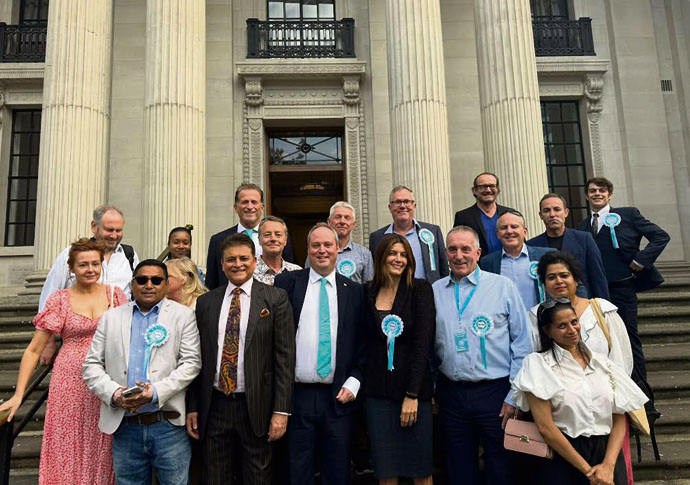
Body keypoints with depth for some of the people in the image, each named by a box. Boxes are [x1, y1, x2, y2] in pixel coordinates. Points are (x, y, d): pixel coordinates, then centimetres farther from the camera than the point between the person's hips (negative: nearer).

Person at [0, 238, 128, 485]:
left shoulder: (115, 295, 3)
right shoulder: (60, 300, -1)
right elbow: (33, 350, 1)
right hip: (70, 382, -1)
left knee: (101, 453, 8)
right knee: (67, 449, 5)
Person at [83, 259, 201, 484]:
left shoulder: (183, 315, 3)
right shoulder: (111, 317, 11)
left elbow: (191, 363, -4)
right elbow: (92, 365, 8)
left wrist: (157, 392, -16)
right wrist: (113, 393, -10)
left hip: (169, 425, -2)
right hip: (124, 426, 3)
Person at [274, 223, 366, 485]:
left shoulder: (354, 290, 7)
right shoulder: (287, 282, 2)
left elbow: (362, 341, 8)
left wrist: (354, 381, -2)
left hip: (339, 397, 1)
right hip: (297, 395, -1)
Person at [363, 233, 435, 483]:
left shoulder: (420, 289, -4)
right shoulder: (368, 292, 5)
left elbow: (423, 343, -9)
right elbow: (364, 343, 7)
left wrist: (412, 395, -13)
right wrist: (359, 384, -2)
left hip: (414, 389, -2)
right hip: (378, 391, 2)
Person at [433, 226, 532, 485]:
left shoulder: (503, 286, -2)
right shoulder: (435, 291, 5)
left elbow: (522, 344, -2)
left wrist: (514, 396, -5)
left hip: (495, 392, -2)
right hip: (450, 393, 3)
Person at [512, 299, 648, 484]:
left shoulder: (601, 362, 7)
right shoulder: (538, 364, -7)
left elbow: (620, 419, 3)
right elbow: (545, 427, -13)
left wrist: (608, 465, -10)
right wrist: (587, 470, -13)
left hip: (608, 453, 4)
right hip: (563, 457, -3)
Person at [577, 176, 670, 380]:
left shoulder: (628, 214, 3)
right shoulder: (583, 227, 12)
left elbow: (661, 236, -1)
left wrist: (640, 260, -9)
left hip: (621, 288, -4)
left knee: (629, 337, 2)